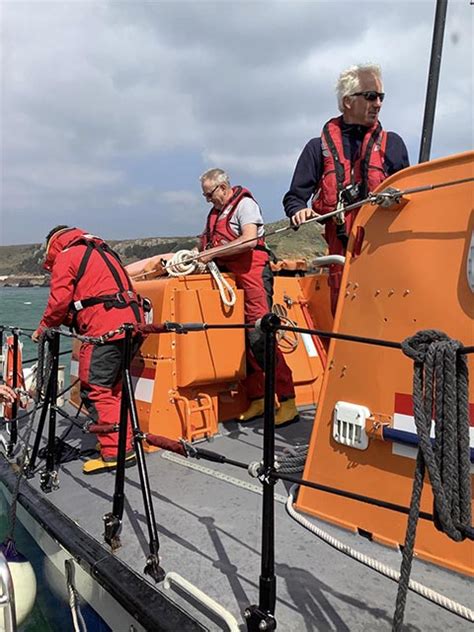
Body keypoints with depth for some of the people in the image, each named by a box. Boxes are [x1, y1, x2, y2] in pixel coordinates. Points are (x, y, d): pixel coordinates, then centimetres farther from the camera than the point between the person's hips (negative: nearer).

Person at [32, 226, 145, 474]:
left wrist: (43, 328, 14)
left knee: (95, 390, -5)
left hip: (105, 329, -9)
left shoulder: (65, 257, 5)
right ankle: (124, 445, 21)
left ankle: (114, 453, -7)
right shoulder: (102, 250, 30)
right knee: (115, 389, 17)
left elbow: (59, 301, -2)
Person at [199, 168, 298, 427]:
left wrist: (213, 252, -15)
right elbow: (207, 241, 26)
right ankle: (257, 400, 13)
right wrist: (199, 255, 5)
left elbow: (250, 240, -18)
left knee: (259, 337, -15)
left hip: (251, 272, -8)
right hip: (228, 277, 8)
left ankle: (288, 403, -11)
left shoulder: (244, 203, -4)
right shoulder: (216, 211, 22)